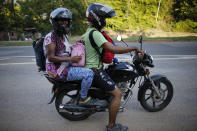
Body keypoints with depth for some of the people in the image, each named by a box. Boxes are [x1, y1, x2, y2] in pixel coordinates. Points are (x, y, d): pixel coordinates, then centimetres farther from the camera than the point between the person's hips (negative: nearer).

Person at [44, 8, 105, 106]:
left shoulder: (65, 36, 15)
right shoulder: (50, 37, -13)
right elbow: (50, 57, -21)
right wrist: (70, 59, -25)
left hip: (65, 66, 10)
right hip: (57, 70, -10)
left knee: (89, 68, 19)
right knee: (89, 73, -22)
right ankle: (83, 99, -6)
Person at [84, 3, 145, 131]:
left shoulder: (90, 31, 13)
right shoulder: (95, 33, -21)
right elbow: (113, 49, -30)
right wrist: (135, 48, -23)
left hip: (92, 67, 11)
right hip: (95, 70, -11)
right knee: (117, 94, -11)